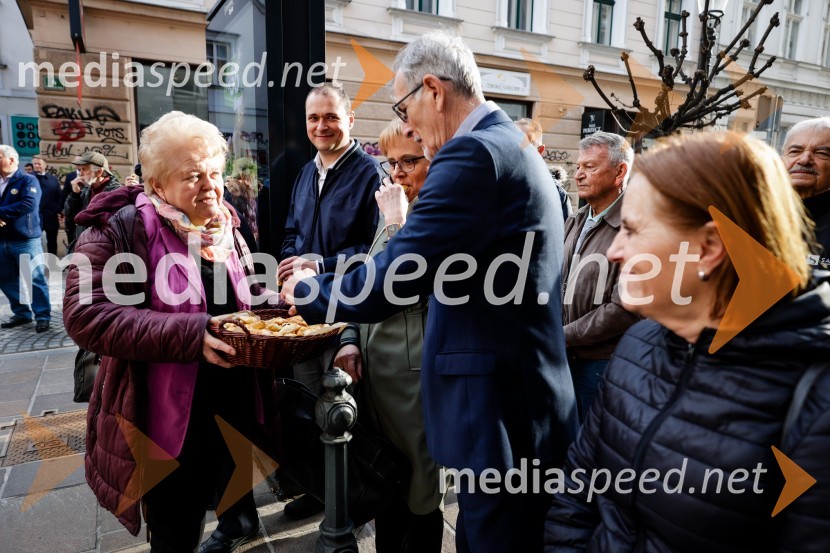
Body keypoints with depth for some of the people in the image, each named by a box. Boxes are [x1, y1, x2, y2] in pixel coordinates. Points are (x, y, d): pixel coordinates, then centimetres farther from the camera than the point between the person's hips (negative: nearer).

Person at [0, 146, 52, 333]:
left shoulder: (27, 180, -5)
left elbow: (28, 204, -20)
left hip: (25, 240, -7)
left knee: (35, 279, -3)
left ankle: (43, 317, 3)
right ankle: (22, 314, 24)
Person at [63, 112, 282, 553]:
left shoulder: (225, 227, 4)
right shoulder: (117, 230, -15)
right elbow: (86, 316, -24)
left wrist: (279, 302, -7)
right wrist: (190, 334, -33)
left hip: (235, 404, 6)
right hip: (168, 419, -5)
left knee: (233, 478, 31)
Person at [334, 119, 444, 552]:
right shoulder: (394, 214, 12)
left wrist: (396, 221, -16)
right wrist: (350, 340, 4)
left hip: (413, 371, -7)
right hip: (373, 366, 8)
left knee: (419, 488, 10)